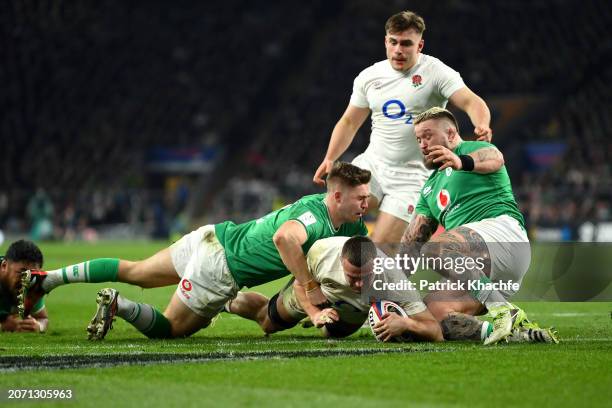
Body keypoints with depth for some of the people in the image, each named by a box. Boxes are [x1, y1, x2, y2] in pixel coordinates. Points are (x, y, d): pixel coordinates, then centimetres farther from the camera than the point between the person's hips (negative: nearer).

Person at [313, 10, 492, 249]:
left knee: (382, 246, -13)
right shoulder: (368, 77, 6)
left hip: (412, 175, -4)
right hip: (372, 164, 4)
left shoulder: (436, 72, -8)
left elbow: (470, 101, -20)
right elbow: (349, 122, 17)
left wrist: (482, 125, -41)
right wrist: (329, 159, 6)